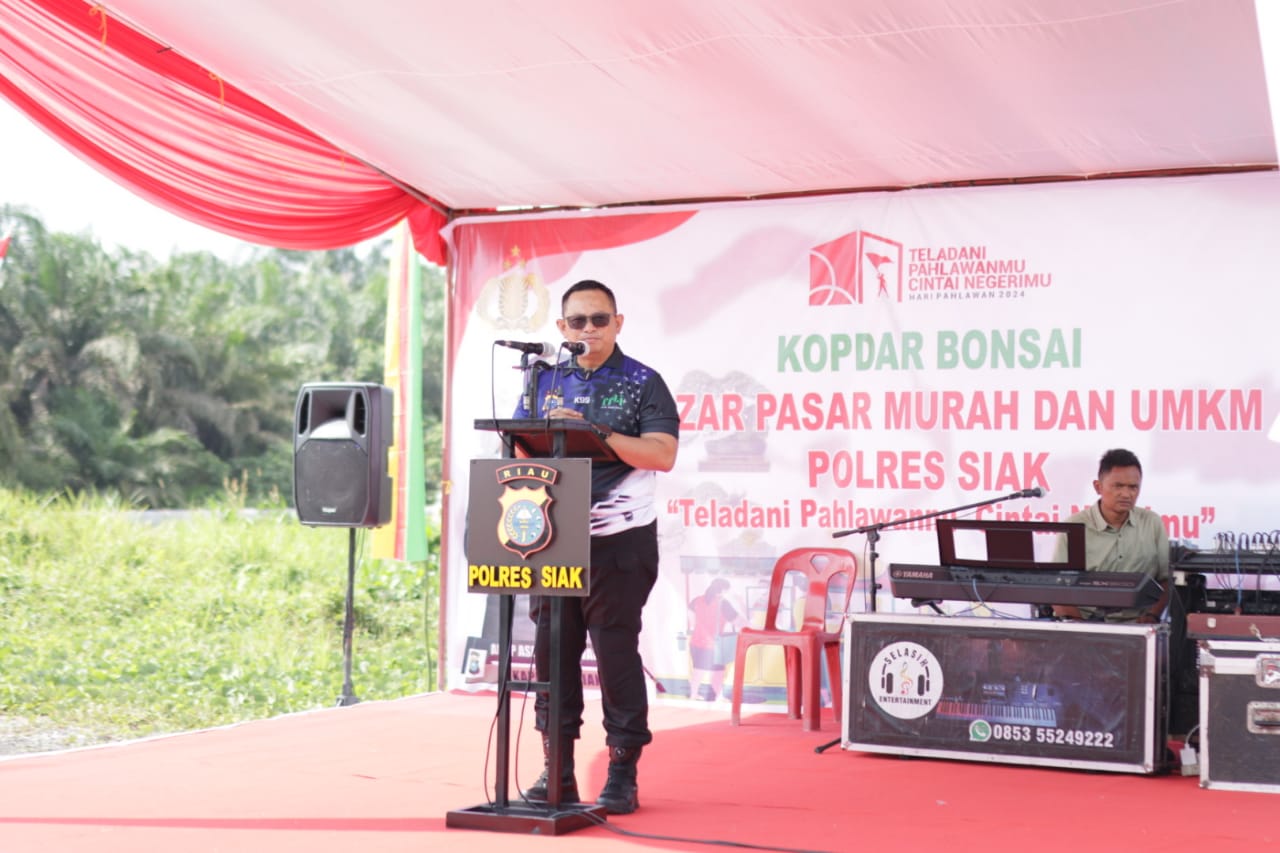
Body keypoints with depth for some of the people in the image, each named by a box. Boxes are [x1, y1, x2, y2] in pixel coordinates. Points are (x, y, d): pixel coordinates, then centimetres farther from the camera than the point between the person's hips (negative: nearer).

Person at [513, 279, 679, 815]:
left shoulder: (642, 383, 1)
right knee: (553, 650, 5)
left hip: (618, 540, -4)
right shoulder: (546, 382, 14)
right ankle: (558, 772, 15)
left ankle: (623, 775, 6)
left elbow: (663, 454, -12)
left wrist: (597, 433, -20)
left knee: (616, 651, -2)